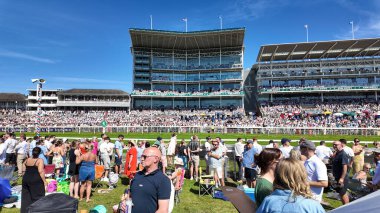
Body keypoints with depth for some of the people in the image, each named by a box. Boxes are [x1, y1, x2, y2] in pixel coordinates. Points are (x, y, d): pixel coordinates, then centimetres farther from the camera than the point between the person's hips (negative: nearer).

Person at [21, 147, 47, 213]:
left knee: (26, 197, 16)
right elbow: (40, 171, -19)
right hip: (36, 180, -6)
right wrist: (44, 181, -13)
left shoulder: (27, 160, 7)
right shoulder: (40, 160, -13)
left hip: (25, 179, 6)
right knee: (37, 197, 5)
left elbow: (24, 170, 12)